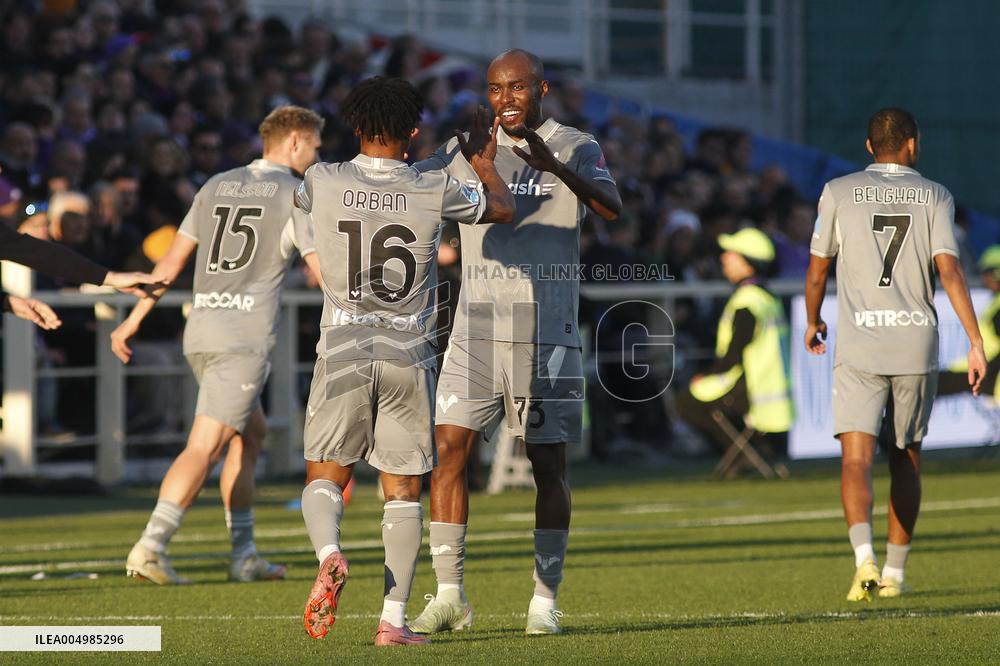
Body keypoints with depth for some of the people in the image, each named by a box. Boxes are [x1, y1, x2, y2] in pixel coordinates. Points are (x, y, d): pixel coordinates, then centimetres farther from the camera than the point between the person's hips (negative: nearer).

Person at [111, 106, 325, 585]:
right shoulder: (296, 195, -1)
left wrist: (134, 319, 21)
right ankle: (151, 545, -22)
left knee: (251, 433, 19)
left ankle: (244, 555, 16)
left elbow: (172, 260, 17)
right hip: (246, 335, -7)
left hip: (201, 330, 7)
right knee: (204, 447, -10)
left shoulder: (217, 186, 16)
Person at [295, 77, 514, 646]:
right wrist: (484, 161, 32)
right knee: (403, 489, 7)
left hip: (343, 350, 0)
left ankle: (330, 555, -20)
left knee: (325, 475, 10)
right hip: (409, 355, 0)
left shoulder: (325, 182, -6)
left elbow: (296, 198, 21)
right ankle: (394, 617, 3)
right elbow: (503, 211, 12)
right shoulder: (435, 192, -7)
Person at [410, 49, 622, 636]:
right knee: (450, 449, -6)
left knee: (549, 463, 0)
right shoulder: (467, 149, 9)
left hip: (547, 330, -2)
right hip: (477, 325, 2)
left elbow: (612, 207, -18)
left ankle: (546, 600, 8)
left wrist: (556, 166, -35)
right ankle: (450, 597, 0)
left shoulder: (576, 149, 0)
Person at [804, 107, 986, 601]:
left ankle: (864, 557, -31)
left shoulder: (839, 193, 4)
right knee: (906, 459, 16)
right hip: (917, 344, 1)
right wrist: (976, 342, -10)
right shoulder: (934, 197, 4)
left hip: (858, 344, -1)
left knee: (856, 458, -8)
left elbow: (817, 271, 8)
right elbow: (949, 269, -8)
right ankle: (894, 573, 21)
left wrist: (813, 322, 27)